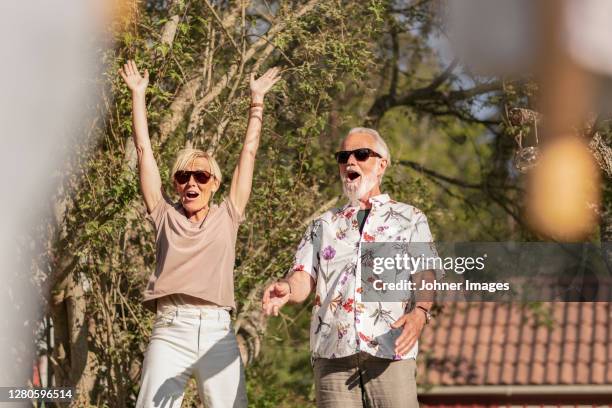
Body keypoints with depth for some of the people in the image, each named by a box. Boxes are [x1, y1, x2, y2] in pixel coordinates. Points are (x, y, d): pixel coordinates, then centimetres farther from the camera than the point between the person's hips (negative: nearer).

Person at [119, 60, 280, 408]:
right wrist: (138, 95, 18)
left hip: (217, 332, 0)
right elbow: (144, 151, 15)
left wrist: (257, 99, 20)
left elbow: (249, 153, 17)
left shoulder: (227, 217, 14)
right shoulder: (165, 215, 14)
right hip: (170, 332, 0)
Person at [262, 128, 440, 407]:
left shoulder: (410, 219, 16)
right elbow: (304, 279, 11)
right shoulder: (323, 225, 23)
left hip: (390, 349, -2)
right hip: (332, 350, 2)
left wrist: (420, 312, -19)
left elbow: (425, 275, 3)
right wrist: (286, 289, -14)